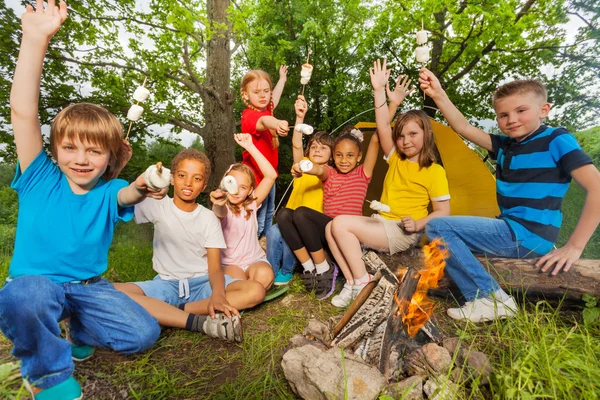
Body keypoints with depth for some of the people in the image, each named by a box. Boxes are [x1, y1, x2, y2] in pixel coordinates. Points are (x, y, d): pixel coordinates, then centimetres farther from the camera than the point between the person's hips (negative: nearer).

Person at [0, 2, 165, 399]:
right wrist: (35, 40, -30)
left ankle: (82, 331, 20)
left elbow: (125, 194, -30)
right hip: (35, 284, -1)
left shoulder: (108, 191, -6)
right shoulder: (41, 179, -9)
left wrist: (142, 188, -55)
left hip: (88, 288, 2)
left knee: (144, 333, -12)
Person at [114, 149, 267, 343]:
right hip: (165, 284, 0)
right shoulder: (157, 206, 1)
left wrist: (218, 294, -28)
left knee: (256, 291, -23)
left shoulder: (209, 218, 1)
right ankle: (201, 322, -32)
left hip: (202, 283, 1)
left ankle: (177, 309, -24)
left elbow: (215, 267, -7)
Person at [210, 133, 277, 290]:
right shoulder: (222, 208, -10)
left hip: (255, 260, 3)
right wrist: (218, 204, -64)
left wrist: (250, 147, -19)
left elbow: (271, 175, -13)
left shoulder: (251, 204, -2)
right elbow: (220, 212, -38)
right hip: (229, 263, -2)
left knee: (265, 274, -31)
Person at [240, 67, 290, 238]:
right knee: (258, 222, -5)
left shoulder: (265, 109, 2)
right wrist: (276, 123, -69)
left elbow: (275, 97, 26)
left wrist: (282, 78, 39)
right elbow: (263, 122, -48)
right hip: (256, 177, -9)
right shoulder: (249, 115, -23)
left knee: (269, 214, 24)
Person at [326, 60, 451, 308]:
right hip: (380, 223, 7)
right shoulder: (395, 159, 10)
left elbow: (442, 211, -4)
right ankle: (351, 281, -9)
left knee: (341, 223, -24)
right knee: (332, 228, -13)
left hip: (404, 233, -6)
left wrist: (418, 224, -21)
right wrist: (380, 91, -7)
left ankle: (361, 282, -12)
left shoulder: (435, 172, -4)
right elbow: (383, 126, 0)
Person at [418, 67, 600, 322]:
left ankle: (491, 299, -12)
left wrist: (574, 246, -19)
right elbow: (463, 128, 5)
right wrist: (439, 95, -7)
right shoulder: (505, 145, 9)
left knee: (437, 227, -16)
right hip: (510, 232, 8)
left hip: (528, 237, -8)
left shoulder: (557, 141, -9)